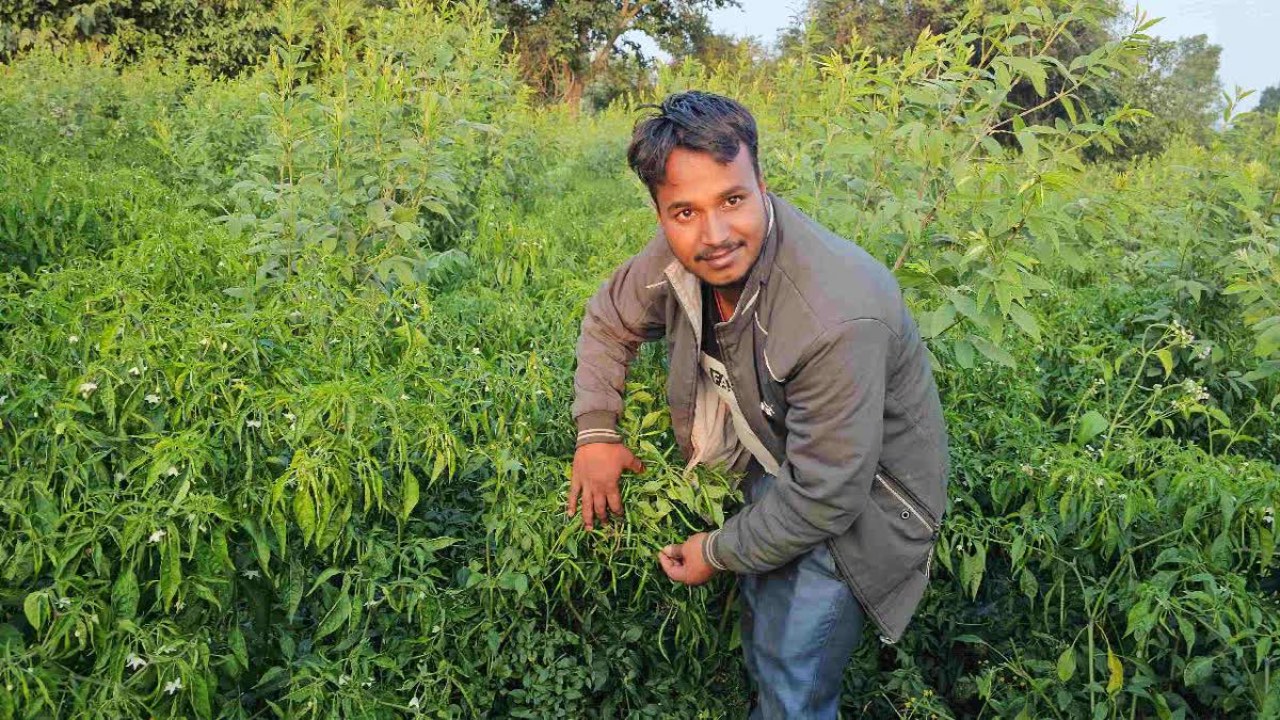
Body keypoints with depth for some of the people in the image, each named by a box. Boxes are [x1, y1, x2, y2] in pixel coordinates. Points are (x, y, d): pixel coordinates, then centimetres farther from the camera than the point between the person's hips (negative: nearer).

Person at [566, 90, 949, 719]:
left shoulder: (837, 317, -41)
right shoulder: (681, 252, -19)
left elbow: (823, 496, -31)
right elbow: (610, 320, 3)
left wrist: (719, 554, -16)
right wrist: (594, 432, -5)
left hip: (854, 499, -6)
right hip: (775, 466, 7)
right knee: (761, 633, 27)